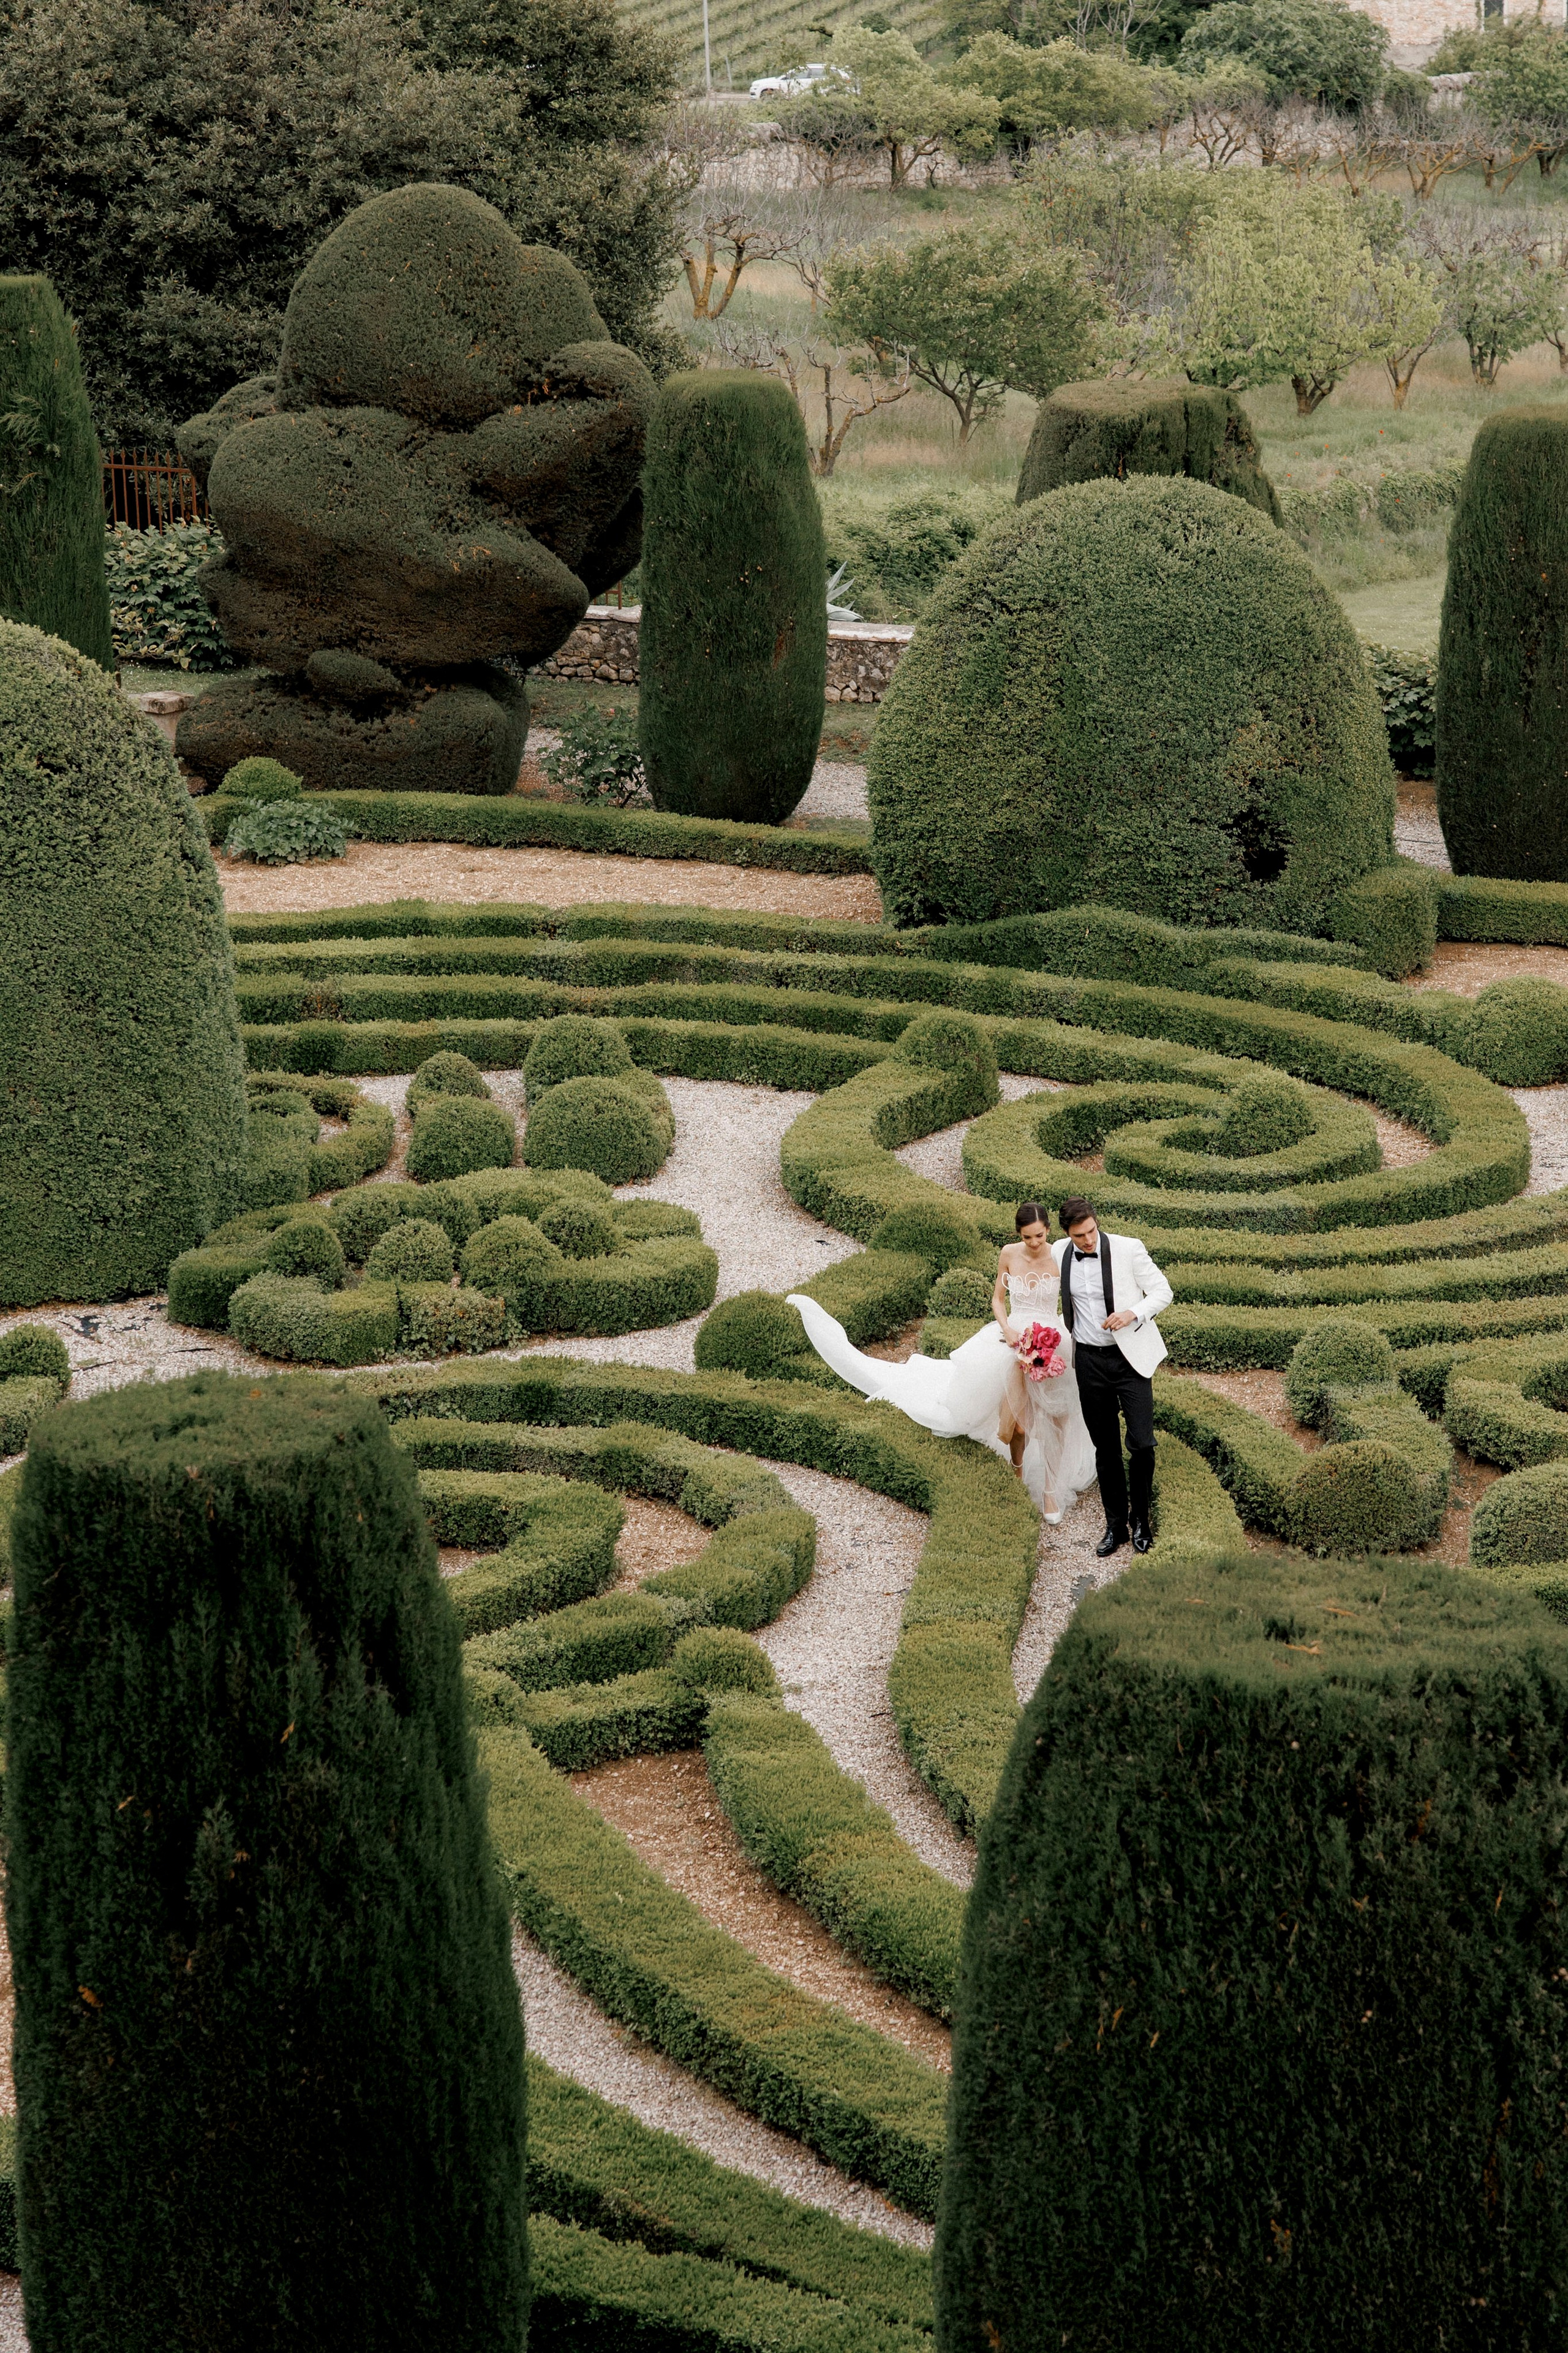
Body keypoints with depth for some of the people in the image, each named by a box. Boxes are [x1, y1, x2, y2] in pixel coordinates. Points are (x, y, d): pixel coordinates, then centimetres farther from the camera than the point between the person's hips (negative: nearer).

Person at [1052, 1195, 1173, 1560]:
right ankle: (1116, 1526, 20)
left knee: (1141, 1444, -8)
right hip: (1089, 1361, 3)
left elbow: (1162, 1292, -5)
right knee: (1105, 1448, 10)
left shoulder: (1127, 1249, -13)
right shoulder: (1058, 1253, -1)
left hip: (1129, 1358, -3)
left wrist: (1133, 1314, -22)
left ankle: (1141, 1519, 12)